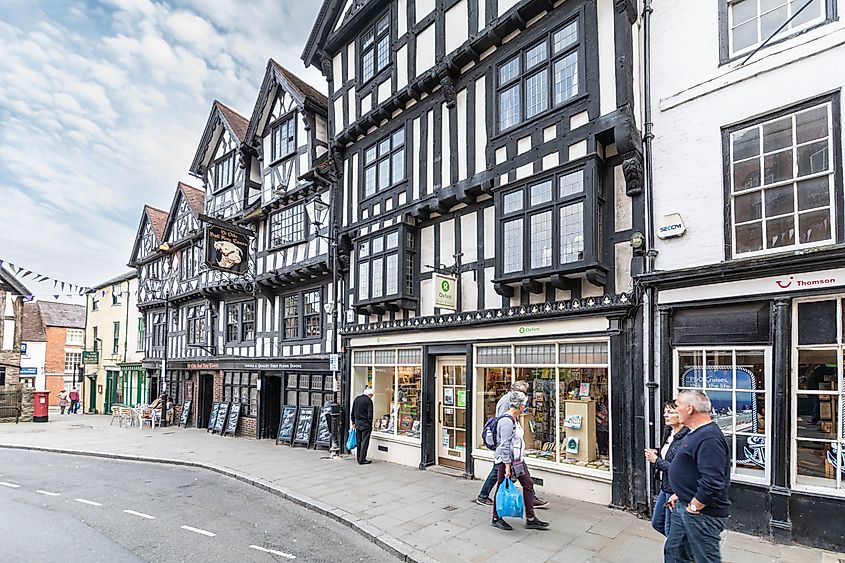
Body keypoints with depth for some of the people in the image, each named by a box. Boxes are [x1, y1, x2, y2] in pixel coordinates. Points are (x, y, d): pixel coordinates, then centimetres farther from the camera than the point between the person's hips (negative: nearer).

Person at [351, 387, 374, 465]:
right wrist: (370, 424, -4)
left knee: (359, 441, 14)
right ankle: (362, 460, -1)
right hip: (365, 423, -6)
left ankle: (359, 458, 20)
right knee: (364, 442, -1)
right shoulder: (368, 400, -11)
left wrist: (353, 422, 19)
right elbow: (370, 414, -13)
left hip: (357, 423, 7)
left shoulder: (356, 399, 9)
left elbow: (352, 412, 14)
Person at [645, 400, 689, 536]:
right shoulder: (669, 432, 4)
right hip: (665, 486, 9)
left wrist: (656, 460, -18)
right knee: (657, 523, 22)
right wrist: (657, 453, -1)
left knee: (670, 529, 7)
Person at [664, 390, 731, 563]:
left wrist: (693, 507, -20)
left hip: (702, 512, -10)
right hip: (684, 507, 10)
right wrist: (679, 495, 17)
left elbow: (712, 483, -30)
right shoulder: (697, 433, 11)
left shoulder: (710, 438, -25)